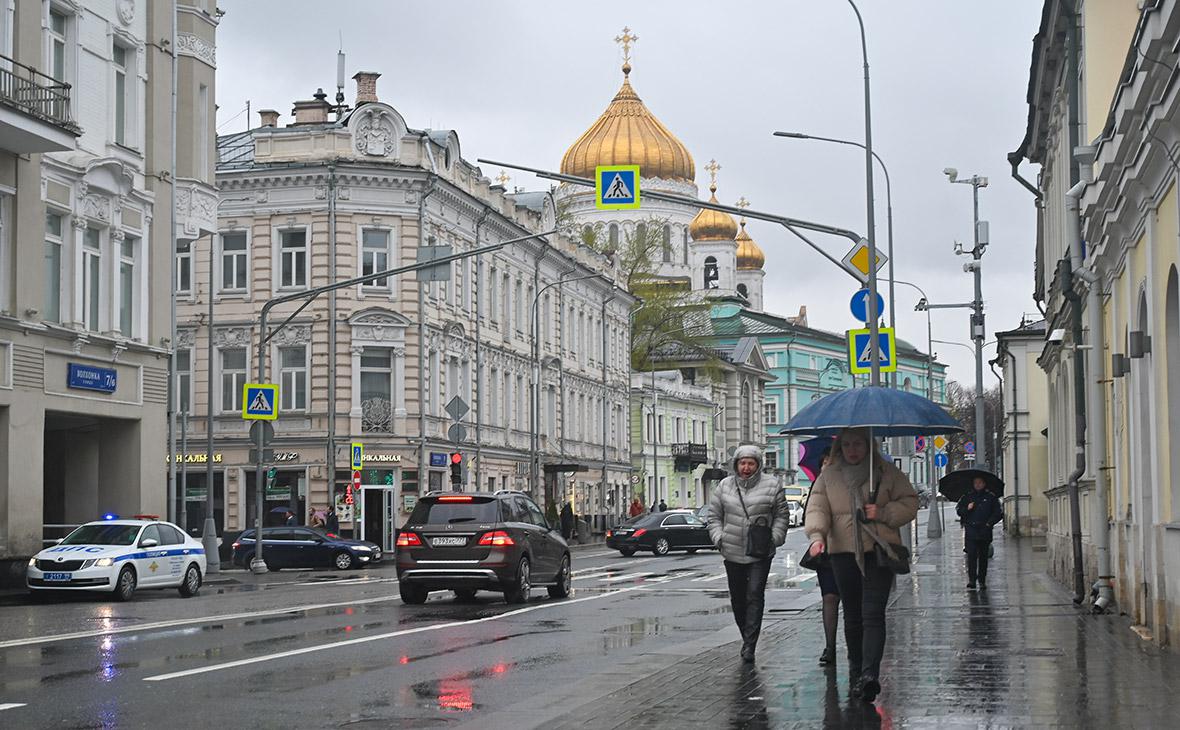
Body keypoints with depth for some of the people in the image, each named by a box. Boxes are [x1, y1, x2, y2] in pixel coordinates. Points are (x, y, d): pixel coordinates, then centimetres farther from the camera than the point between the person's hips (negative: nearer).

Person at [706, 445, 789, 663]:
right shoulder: (724, 486, 7)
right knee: (737, 598, 11)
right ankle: (746, 637, 28)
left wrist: (774, 538, -7)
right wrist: (719, 538, -2)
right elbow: (714, 516, 13)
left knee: (755, 596, -11)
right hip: (732, 553, 3)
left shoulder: (771, 485, 0)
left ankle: (750, 645, -11)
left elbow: (782, 516, 5)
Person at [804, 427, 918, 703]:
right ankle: (855, 672, 21)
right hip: (844, 554, 3)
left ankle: (870, 674, -23)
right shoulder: (828, 476, 10)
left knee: (873, 613, -14)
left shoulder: (887, 473, 6)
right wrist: (817, 536, -19)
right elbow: (816, 508, 0)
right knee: (852, 616, 9)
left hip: (879, 552, -2)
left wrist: (883, 512, -11)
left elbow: (910, 502, 7)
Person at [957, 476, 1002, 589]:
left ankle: (982, 580, 15)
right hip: (971, 531, 0)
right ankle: (971, 580, -14)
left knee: (983, 556, 6)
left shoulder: (991, 498, 7)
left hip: (984, 532, 0)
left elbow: (999, 513, 7)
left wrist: (990, 523, -5)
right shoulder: (966, 497, 11)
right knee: (971, 555, -12)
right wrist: (967, 509, -9)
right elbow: (959, 510, 11)